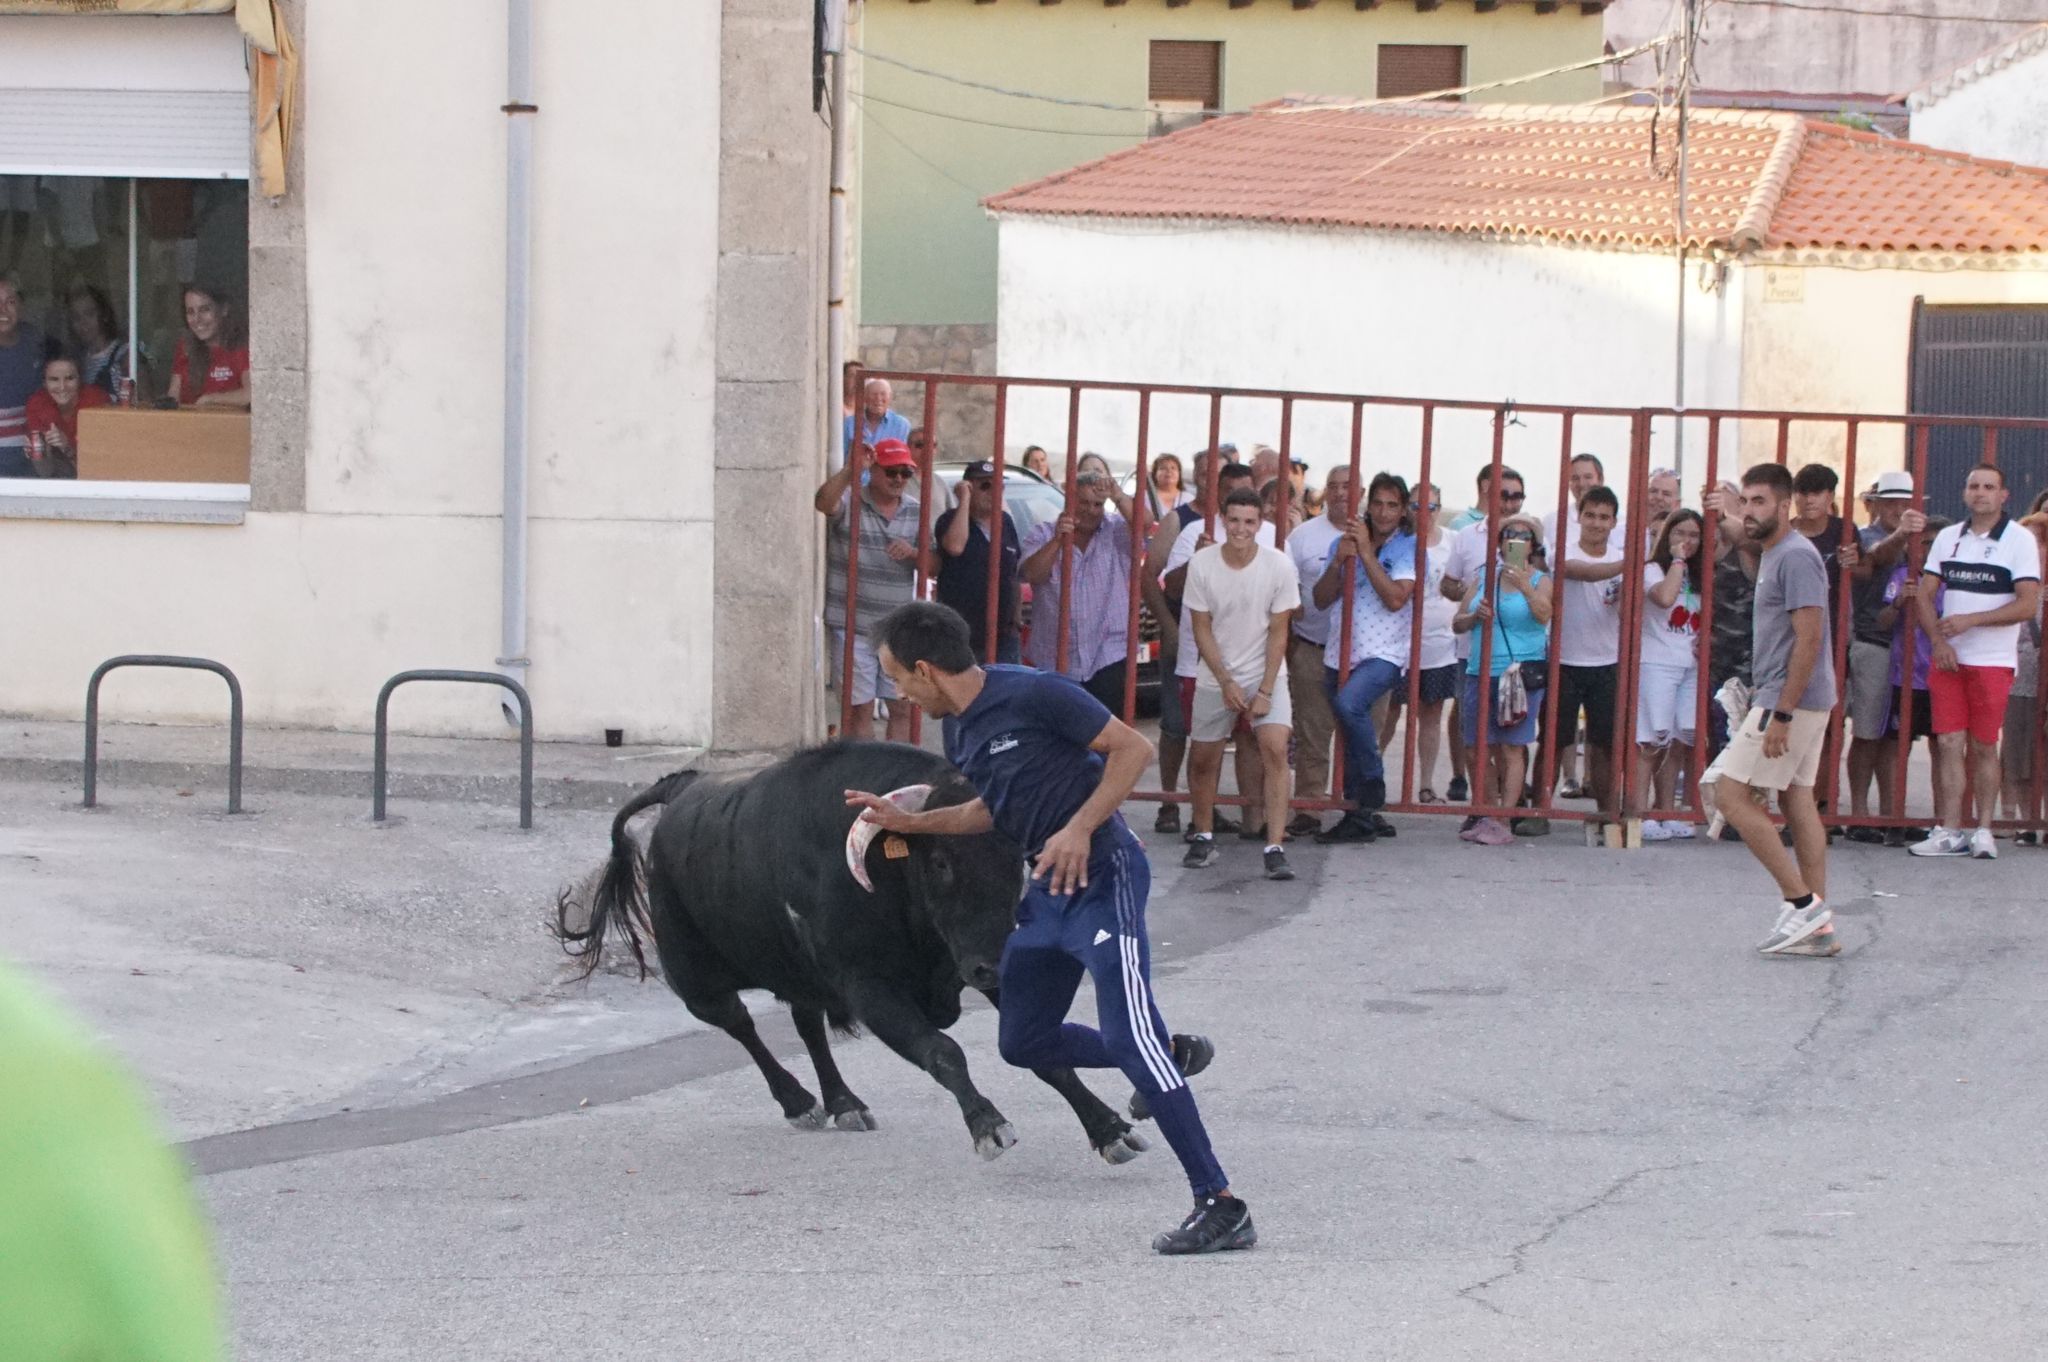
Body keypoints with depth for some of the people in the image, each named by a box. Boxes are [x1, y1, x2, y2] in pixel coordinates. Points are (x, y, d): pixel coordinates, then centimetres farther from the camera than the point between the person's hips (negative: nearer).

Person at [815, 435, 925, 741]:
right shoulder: (849, 501, -5)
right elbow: (823, 503, -29)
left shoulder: (915, 511, 9)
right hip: (854, 627, -4)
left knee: (903, 709, 5)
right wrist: (849, 469, -40)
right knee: (860, 709, 0)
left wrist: (912, 553, -11)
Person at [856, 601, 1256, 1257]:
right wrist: (909, 822, 24)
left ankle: (1221, 1207, -19)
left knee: (1128, 1037, -18)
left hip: (1101, 875, -9)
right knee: (1023, 1039, 13)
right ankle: (1171, 1054, 30)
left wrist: (1080, 829, -20)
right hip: (1047, 890, 9)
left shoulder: (1032, 695, -15)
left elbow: (1133, 748, -14)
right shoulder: (959, 732, 11)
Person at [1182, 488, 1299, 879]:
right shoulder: (1202, 564, -11)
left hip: (1265, 674, -2)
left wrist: (1265, 691, -13)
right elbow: (1202, 630, -5)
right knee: (1203, 759, 8)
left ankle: (1274, 848, -19)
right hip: (1215, 677, 2)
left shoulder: (1279, 565, -13)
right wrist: (1226, 682, -12)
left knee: (1276, 749, -18)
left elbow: (1278, 633, -8)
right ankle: (1204, 836, 30)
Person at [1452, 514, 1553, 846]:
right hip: (1480, 672, 4)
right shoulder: (1483, 577, 13)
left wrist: (1525, 587, -31)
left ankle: (1504, 820, -10)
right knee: (1480, 747, 5)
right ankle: (1486, 813, 17)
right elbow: (1457, 623, 12)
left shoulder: (1539, 582, 3)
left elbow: (1544, 615, -16)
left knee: (1511, 748, -9)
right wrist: (1476, 616, -9)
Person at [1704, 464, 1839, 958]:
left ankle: (1802, 901, -8)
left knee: (1732, 794, -9)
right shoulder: (1772, 555, 16)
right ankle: (1819, 927, 9)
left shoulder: (1795, 556, -16)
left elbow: (1808, 638, -22)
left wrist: (1781, 714, -24)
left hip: (1789, 700, -10)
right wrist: (1761, 695, 24)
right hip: (1784, 699, 10)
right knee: (1797, 799, 9)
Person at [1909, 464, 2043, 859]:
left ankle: (1983, 831, 9)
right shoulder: (1948, 538, 10)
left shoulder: (2020, 540, -2)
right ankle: (1950, 831, 1)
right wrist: (1939, 640, -6)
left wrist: (1970, 620, -16)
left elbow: (2027, 605, -10)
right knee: (1948, 744, -1)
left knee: (1983, 747, 1)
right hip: (1948, 659, 3)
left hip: (1993, 660, -3)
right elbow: (1923, 595, 10)